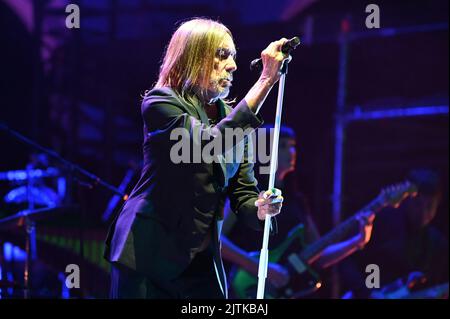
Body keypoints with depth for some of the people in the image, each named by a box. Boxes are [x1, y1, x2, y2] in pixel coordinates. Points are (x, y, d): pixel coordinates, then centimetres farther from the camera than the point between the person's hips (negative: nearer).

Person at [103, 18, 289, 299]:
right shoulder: (160, 102, -9)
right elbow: (212, 143, -27)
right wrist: (266, 80, -29)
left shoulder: (232, 116, 10)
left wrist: (261, 208, -18)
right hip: (148, 254, -6)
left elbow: (244, 193, 7)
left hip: (201, 258, 6)